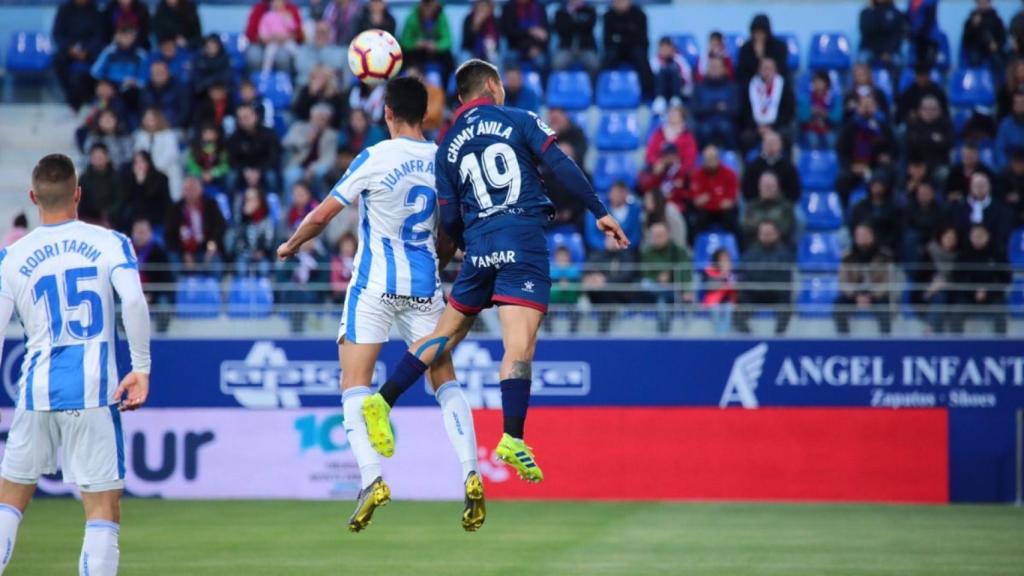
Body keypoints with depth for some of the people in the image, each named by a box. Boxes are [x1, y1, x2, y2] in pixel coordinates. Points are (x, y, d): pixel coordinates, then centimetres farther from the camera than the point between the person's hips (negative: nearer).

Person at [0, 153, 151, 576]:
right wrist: (141, 367, -12)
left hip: (37, 393, 2)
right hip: (95, 393, -2)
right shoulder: (110, 243, 0)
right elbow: (133, 302, -16)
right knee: (103, 512, 0)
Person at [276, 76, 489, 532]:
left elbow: (323, 215, -5)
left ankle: (371, 478, -16)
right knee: (445, 380, 9)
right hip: (424, 287, 4)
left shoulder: (375, 159, -9)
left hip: (375, 286, -4)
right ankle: (470, 474, -7)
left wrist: (291, 245, 13)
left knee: (355, 384, 0)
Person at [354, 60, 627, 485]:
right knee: (520, 344, -11)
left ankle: (383, 401, 14)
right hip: (523, 241, -4)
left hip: (479, 247, 4)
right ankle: (512, 438, -20)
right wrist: (600, 212, -3)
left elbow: (449, 219, 13)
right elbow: (561, 166, -5)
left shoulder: (448, 147, 16)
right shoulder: (519, 121, 6)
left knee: (446, 333, 19)